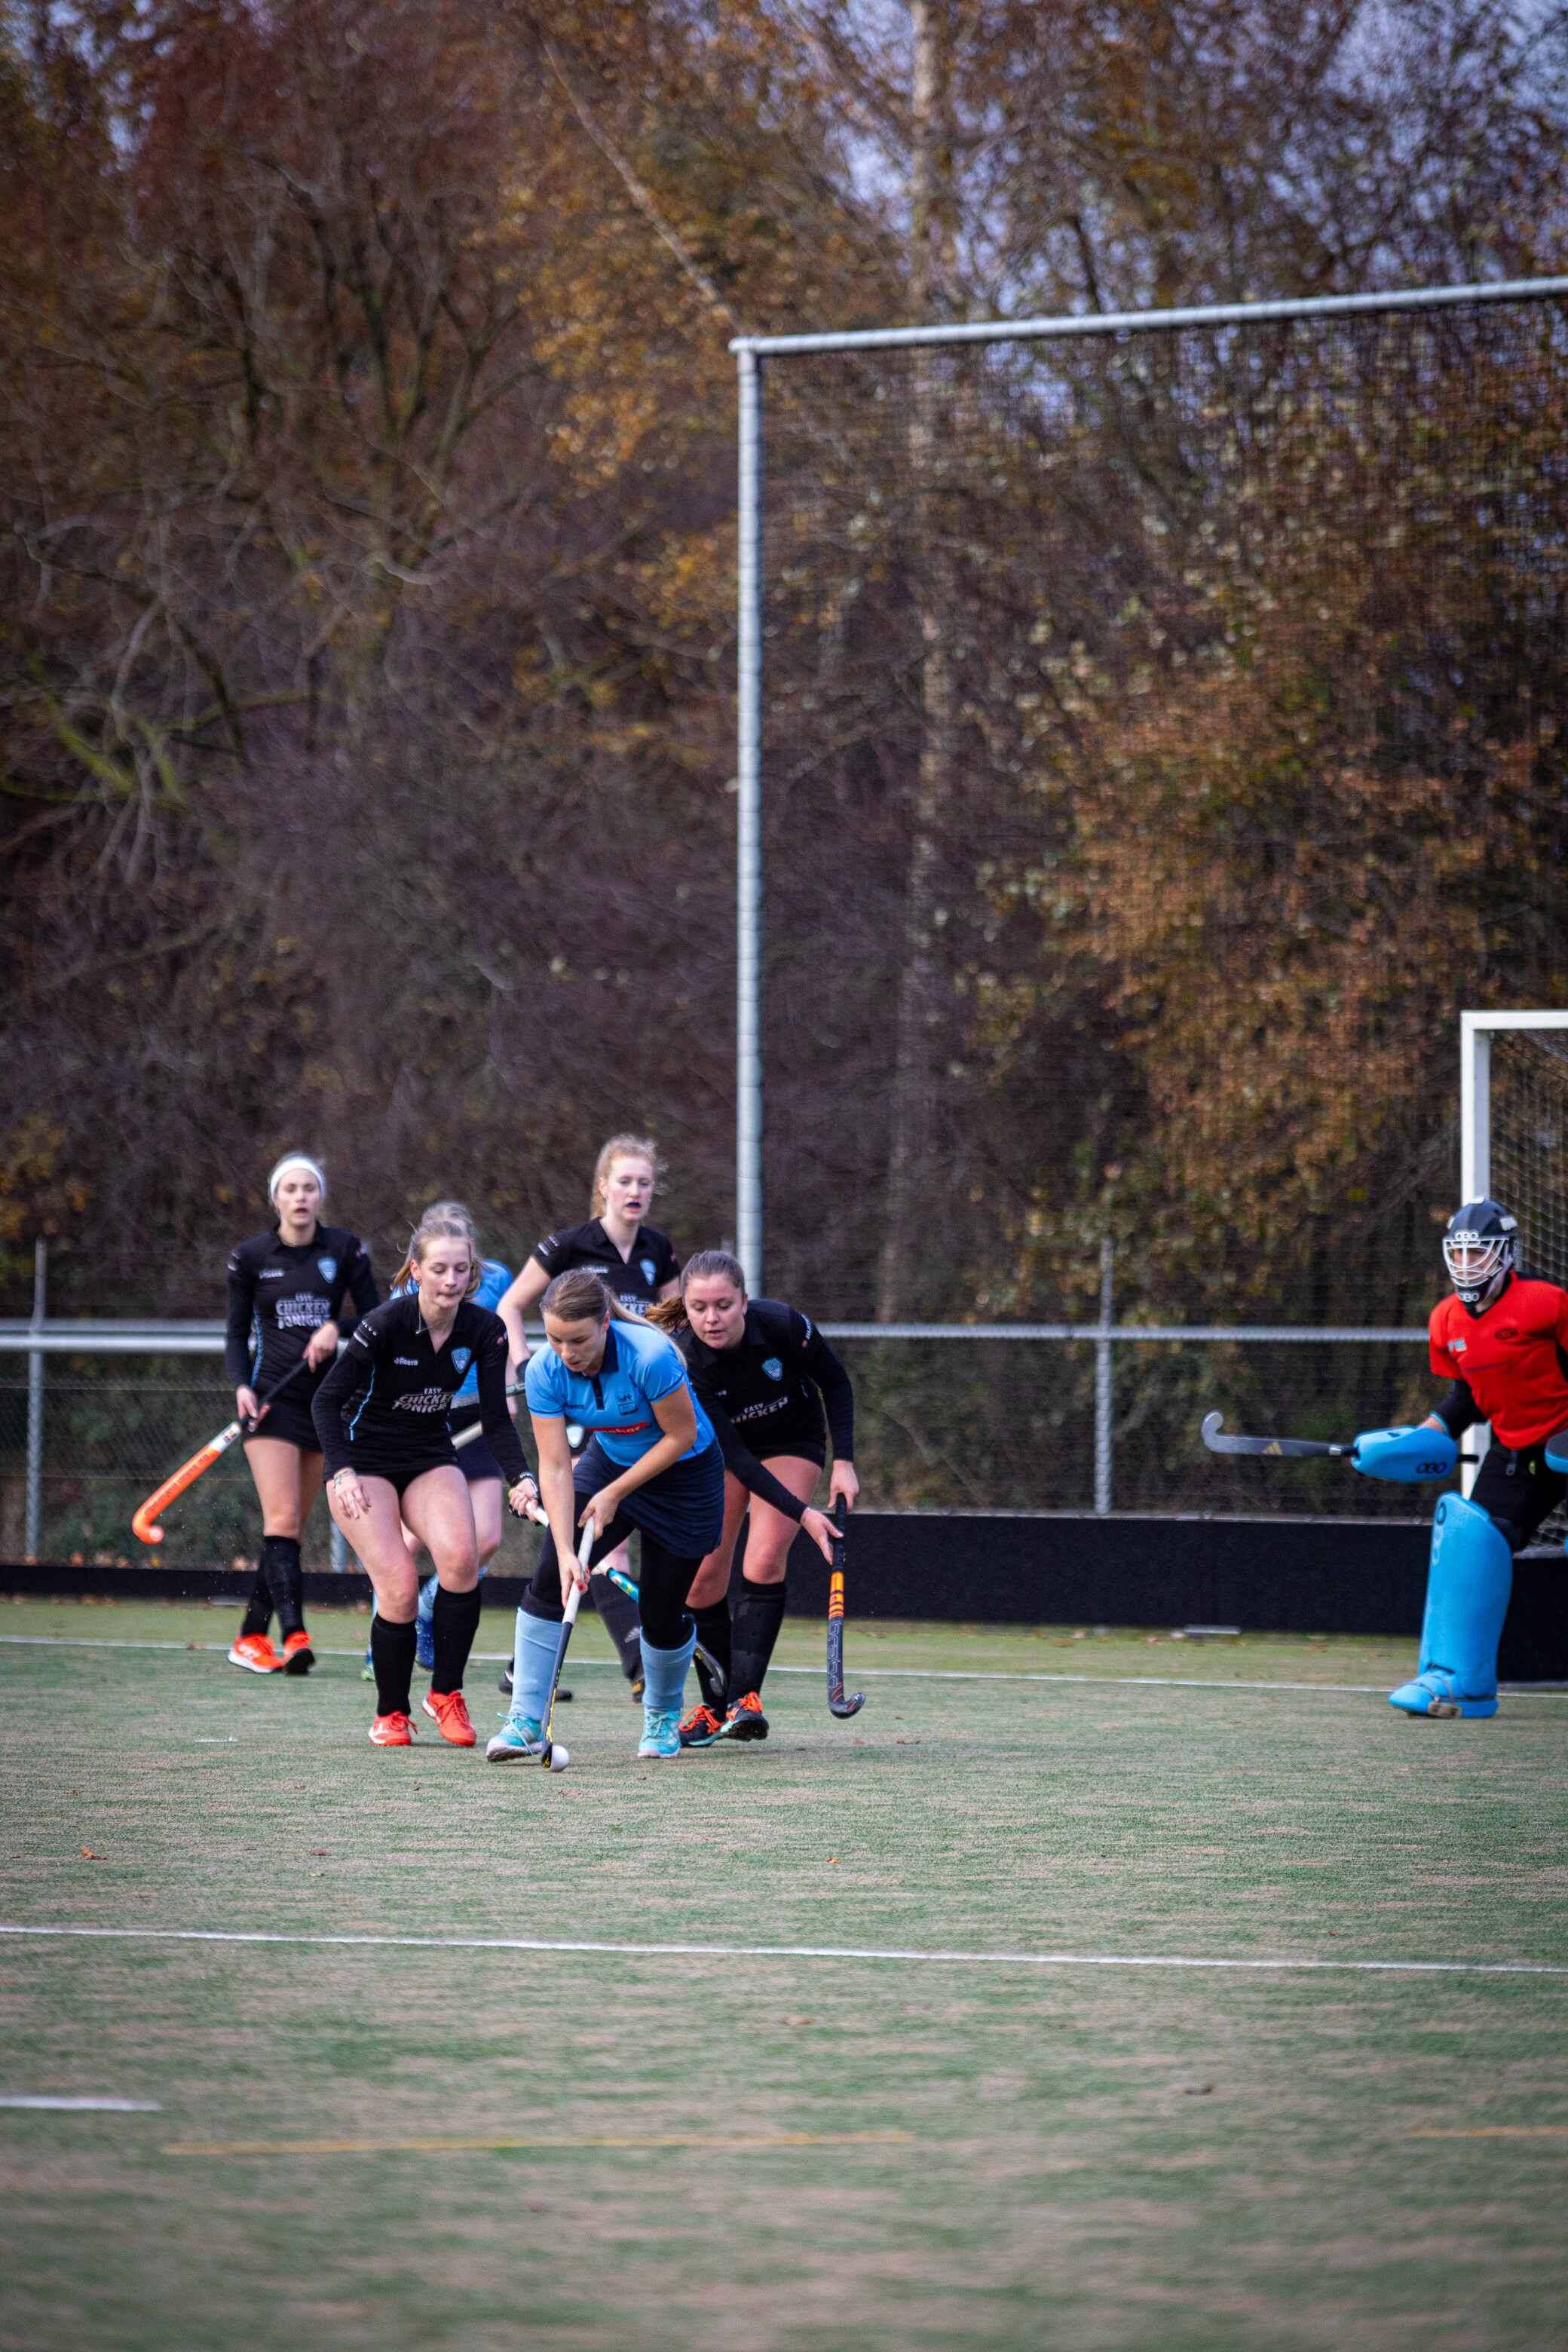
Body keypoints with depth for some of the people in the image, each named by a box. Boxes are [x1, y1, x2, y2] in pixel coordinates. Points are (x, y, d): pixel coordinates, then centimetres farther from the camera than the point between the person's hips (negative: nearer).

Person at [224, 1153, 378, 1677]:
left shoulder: (346, 1249, 2)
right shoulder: (250, 1256, 1)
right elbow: (237, 1334, 6)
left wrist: (337, 1328, -16)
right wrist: (242, 1385, -10)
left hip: (325, 1396, 2)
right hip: (271, 1397, -2)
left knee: (291, 1526, 5)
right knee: (281, 1517, -17)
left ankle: (251, 1638, 14)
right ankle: (294, 1634, -26)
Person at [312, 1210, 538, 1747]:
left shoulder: (484, 1330, -10)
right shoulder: (386, 1324, -22)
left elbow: (496, 1419, -7)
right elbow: (327, 1400, -16)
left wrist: (521, 1477, -23)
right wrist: (342, 1473, -28)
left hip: (430, 1458, 3)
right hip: (364, 1460, -3)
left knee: (460, 1555, -26)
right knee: (399, 1586, -19)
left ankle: (446, 1693, -8)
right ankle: (391, 1714, 3)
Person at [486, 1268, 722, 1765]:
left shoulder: (650, 1356, -34)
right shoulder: (545, 1371, -22)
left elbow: (680, 1435, -21)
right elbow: (554, 1467, -20)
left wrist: (616, 1493, -20)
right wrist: (566, 1553, -29)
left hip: (683, 1474, -3)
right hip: (607, 1460, 3)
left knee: (662, 1613, -2)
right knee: (550, 1579, -16)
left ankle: (662, 1714, 29)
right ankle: (526, 1720, -13)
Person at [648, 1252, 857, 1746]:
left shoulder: (783, 1325, -30)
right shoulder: (683, 1362, -30)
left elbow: (835, 1382, -10)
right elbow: (733, 1454, -29)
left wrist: (844, 1462, -17)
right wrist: (802, 1513, -35)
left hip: (793, 1443, -1)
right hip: (722, 1449, 1)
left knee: (764, 1561, -20)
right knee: (702, 1575, -8)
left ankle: (746, 1698, -22)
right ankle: (714, 1706, 7)